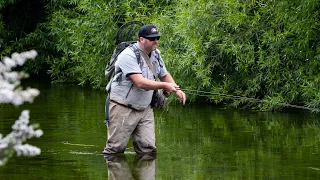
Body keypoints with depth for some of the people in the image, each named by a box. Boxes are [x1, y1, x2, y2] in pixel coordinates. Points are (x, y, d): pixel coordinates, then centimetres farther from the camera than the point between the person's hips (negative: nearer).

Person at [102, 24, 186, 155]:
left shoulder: (155, 54, 9)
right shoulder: (129, 55, -18)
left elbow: (164, 75, 25)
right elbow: (140, 82, -27)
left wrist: (176, 90, 7)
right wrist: (165, 86, -26)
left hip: (145, 109, 7)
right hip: (123, 108, -7)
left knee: (148, 148, -3)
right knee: (116, 148, -6)